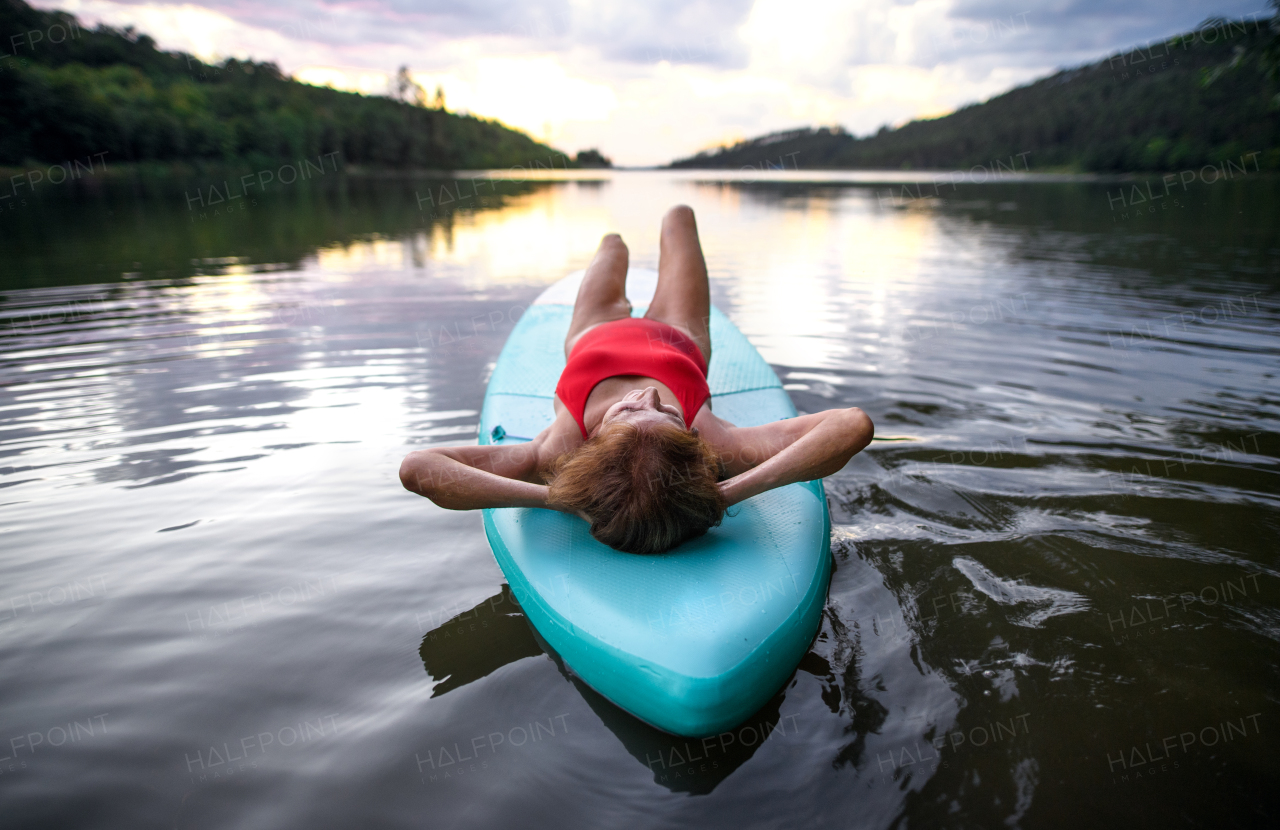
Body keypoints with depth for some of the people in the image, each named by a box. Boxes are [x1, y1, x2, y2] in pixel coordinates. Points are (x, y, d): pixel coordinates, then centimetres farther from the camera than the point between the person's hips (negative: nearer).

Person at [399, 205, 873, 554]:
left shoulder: (559, 454, -56)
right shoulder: (714, 444, -57)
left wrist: (554, 498, -69)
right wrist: (730, 491, -70)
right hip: (679, 341, 0)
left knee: (614, 245, 34)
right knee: (677, 217, 29)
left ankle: (612, 248, 79)